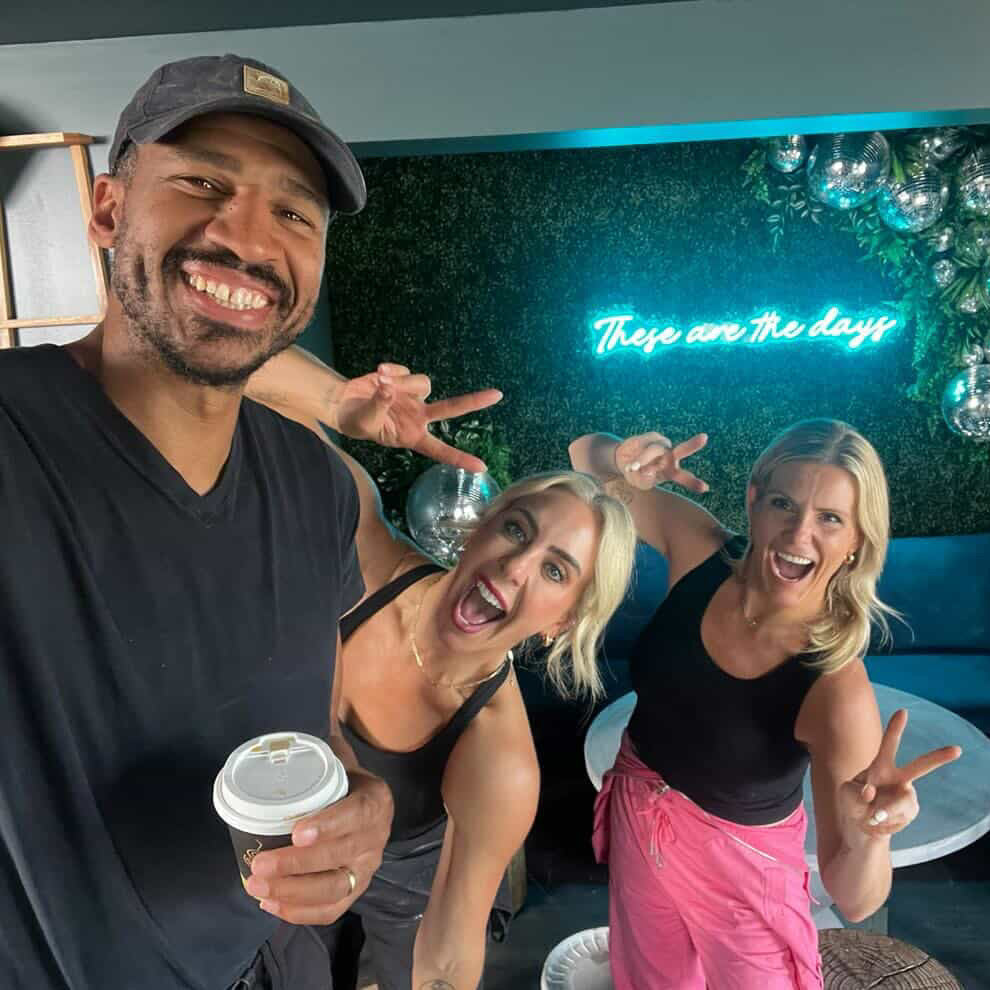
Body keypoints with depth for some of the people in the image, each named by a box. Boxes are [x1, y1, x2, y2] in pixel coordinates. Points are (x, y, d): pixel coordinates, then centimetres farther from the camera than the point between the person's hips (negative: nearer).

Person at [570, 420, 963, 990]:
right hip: (636, 819, 4)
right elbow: (586, 455, -11)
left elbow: (856, 901, -28)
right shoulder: (701, 549, -22)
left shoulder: (836, 684, -31)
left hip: (740, 866, -4)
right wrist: (623, 462, -34)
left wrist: (868, 836, -51)